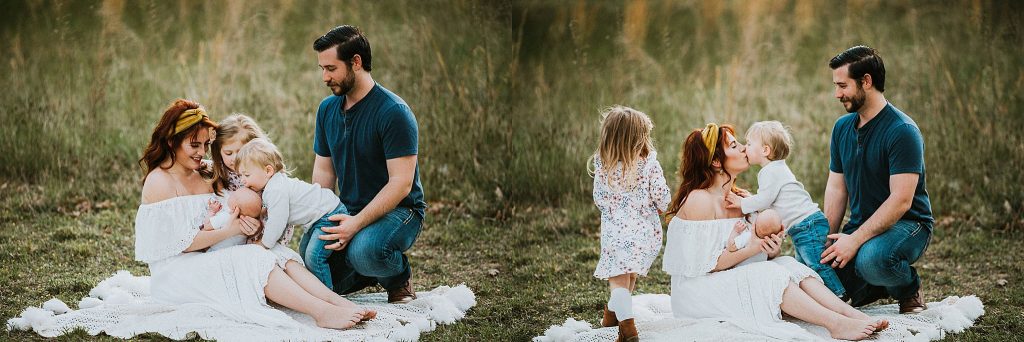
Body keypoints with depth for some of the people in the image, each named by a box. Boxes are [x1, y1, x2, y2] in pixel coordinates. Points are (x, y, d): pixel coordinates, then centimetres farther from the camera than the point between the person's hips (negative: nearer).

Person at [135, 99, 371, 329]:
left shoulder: (202, 177, 17)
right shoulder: (159, 182, -8)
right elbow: (181, 242, -15)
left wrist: (242, 223, -13)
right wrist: (229, 230, -16)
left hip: (203, 261, 7)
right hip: (174, 271, -7)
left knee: (279, 256, -16)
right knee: (253, 259, -28)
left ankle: (336, 301, -35)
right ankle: (321, 312, -41)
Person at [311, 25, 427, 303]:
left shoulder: (393, 111, -18)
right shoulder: (327, 109, 6)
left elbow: (401, 183, -22)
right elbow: (324, 171, 10)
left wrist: (357, 223, -31)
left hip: (396, 210, -7)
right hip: (348, 212, 7)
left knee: (363, 251, -38)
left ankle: (399, 277, -2)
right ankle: (373, 271, 18)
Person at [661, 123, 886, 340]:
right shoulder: (700, 200, -14)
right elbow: (705, 264, -20)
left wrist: (771, 249, -16)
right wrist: (753, 248, -23)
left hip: (730, 280, 8)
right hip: (697, 290, -8)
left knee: (787, 264, -15)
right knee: (770, 274, -28)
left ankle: (852, 313, -32)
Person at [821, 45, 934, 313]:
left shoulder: (902, 131, -18)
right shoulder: (842, 127, 7)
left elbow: (901, 201, -24)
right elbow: (837, 188, 8)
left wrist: (854, 240, -27)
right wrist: (828, 237, -5)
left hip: (905, 224, -7)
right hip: (861, 226, 7)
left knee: (871, 259, -39)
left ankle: (909, 289, -4)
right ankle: (872, 289, 11)